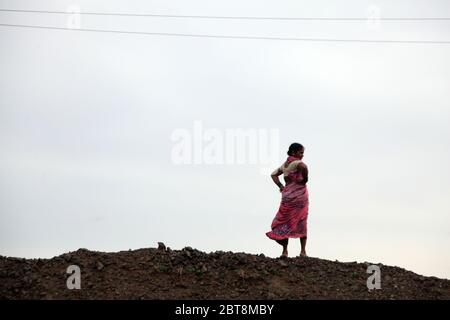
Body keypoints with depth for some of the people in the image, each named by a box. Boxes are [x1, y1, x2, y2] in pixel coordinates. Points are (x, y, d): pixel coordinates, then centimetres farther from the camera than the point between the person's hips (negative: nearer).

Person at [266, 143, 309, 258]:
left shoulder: (285, 164, 12)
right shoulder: (296, 163, -11)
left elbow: (274, 174, 22)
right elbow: (303, 166, -33)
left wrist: (281, 186, 12)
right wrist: (305, 179, -17)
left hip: (287, 195, 5)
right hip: (300, 195, -5)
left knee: (285, 222, 8)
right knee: (301, 223, 3)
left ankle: (285, 251, 1)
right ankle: (303, 251, 1)